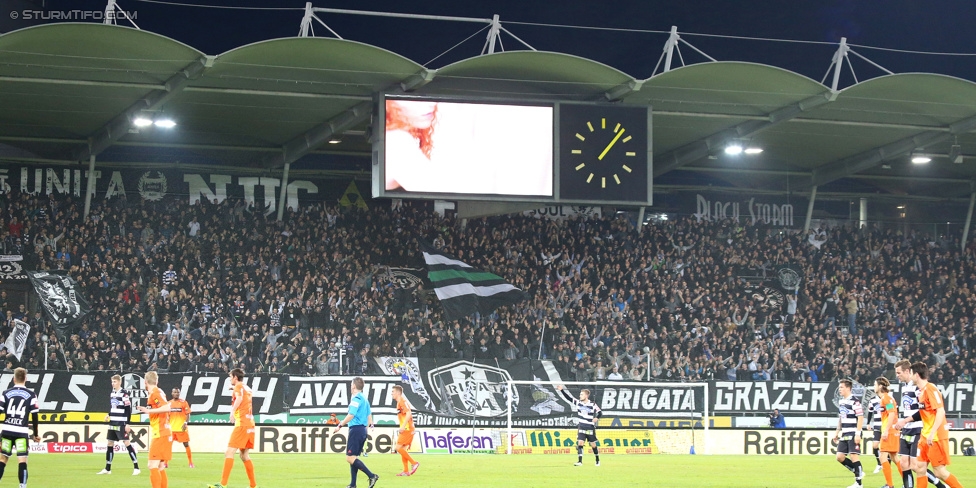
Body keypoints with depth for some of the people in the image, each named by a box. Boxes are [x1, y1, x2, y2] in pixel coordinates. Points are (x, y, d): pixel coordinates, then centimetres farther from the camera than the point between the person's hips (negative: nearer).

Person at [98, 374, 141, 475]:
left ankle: (136, 468, -9)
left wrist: (127, 424, -15)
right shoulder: (112, 393, 12)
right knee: (110, 444, 10)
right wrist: (108, 415, 5)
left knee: (126, 443, -11)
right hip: (112, 423, 8)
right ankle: (107, 469, 18)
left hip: (121, 424, -8)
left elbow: (128, 409, -12)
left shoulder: (124, 394, -11)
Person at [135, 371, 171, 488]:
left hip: (160, 435, -10)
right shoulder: (158, 392, 14)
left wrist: (149, 411, -28)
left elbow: (167, 407, -28)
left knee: (153, 465, -13)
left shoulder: (155, 393, -13)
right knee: (160, 468, 11)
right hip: (165, 434, 10)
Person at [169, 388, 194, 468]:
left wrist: (185, 423, -19)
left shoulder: (183, 402, -2)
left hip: (182, 428, -3)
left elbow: (188, 414, -4)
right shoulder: (169, 403, 8)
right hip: (172, 428, 3)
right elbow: (167, 416, 15)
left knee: (186, 444, 0)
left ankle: (191, 463, 6)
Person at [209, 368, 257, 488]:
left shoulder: (238, 386, -6)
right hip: (249, 423, 9)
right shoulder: (247, 388, 18)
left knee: (229, 453, -12)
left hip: (241, 424, -9)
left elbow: (239, 398, -26)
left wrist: (232, 412, -29)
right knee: (244, 455, 16)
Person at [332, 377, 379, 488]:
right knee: (353, 458, 12)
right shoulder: (364, 399, 16)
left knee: (350, 458, -10)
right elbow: (369, 416, 19)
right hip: (363, 429, 10)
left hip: (356, 429, -10)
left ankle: (372, 476, -17)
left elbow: (351, 415, -19)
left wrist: (340, 426, -13)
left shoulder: (356, 398, -12)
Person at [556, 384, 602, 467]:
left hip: (590, 428, -3)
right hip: (581, 428, 3)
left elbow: (600, 412, -5)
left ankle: (598, 460, 26)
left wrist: (597, 417, -26)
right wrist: (562, 390, -8)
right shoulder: (578, 403, 2)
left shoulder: (592, 405, -8)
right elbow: (568, 397, 1)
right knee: (580, 443, -11)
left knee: (593, 444, 7)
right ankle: (580, 461, -13)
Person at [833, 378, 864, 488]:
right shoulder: (842, 401, 14)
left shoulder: (854, 401, -13)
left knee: (853, 456, -9)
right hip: (844, 434, 9)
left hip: (853, 434, -9)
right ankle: (858, 471, 19)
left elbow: (861, 418, -16)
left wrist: (858, 434, -20)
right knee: (840, 457, 4)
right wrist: (837, 432, 21)